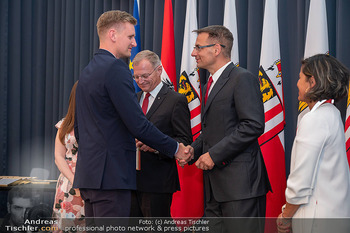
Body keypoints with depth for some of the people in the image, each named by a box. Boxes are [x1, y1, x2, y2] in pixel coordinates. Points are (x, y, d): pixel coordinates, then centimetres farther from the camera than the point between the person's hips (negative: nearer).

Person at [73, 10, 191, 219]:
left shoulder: (87, 71, 17)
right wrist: (175, 149, -7)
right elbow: (138, 125, -18)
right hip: (111, 174, -10)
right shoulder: (116, 68, -13)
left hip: (89, 172, 10)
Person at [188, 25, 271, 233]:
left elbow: (254, 125, -17)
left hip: (240, 182, -9)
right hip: (216, 188, 9)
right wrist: (193, 149, 6)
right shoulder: (210, 85, 22)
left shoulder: (243, 79, -8)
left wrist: (214, 154, -17)